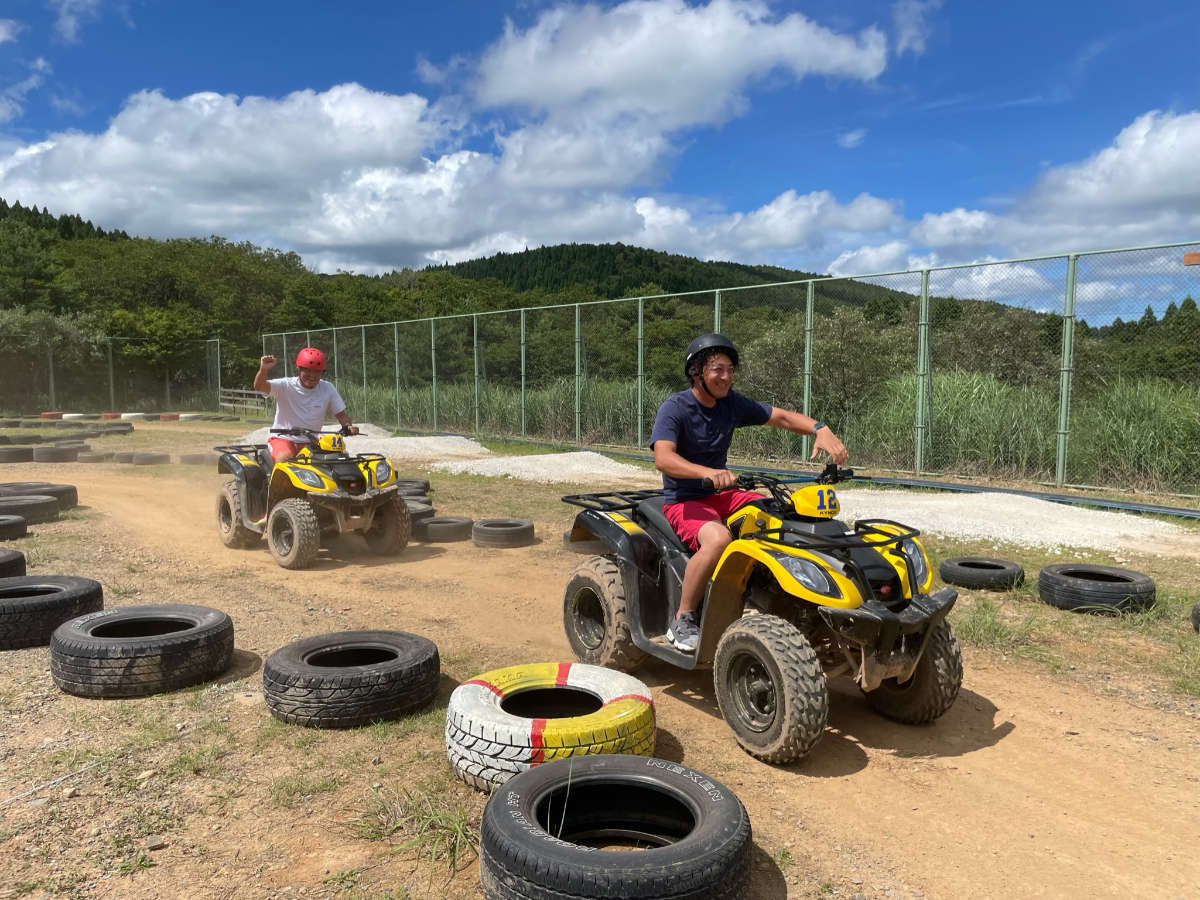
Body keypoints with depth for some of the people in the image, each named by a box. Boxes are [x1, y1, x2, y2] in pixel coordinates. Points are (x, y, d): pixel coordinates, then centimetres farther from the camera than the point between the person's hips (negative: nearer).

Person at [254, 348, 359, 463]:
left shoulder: (327, 388, 1)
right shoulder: (285, 386, -7)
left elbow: (341, 415, 4)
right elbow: (259, 386, -21)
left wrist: (347, 426, -18)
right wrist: (263, 370, -42)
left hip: (310, 442, 3)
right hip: (282, 438, -3)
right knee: (285, 457, -36)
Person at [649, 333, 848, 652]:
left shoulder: (731, 403, 5)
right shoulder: (675, 408, -14)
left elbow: (782, 417, 7)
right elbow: (663, 458, -29)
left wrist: (820, 429, -13)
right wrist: (708, 472, -46)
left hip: (723, 495, 6)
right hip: (684, 502, -6)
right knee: (718, 538, -37)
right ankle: (683, 621, -21)